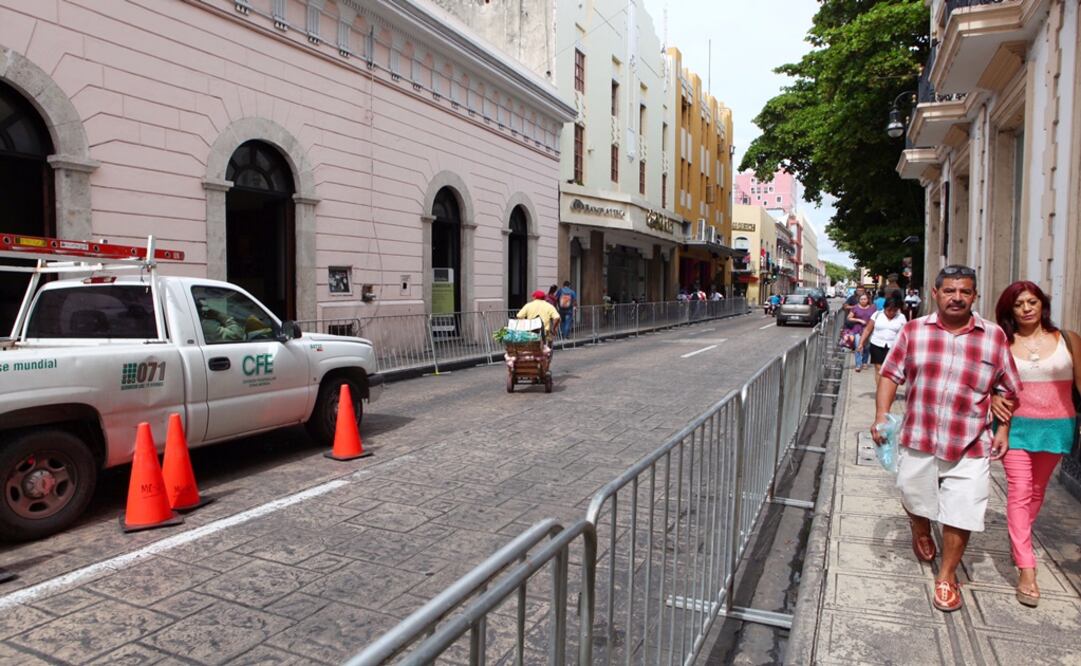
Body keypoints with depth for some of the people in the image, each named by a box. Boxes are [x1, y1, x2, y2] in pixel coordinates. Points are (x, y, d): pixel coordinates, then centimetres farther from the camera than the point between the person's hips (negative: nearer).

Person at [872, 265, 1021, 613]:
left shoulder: (994, 337, -2)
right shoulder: (914, 331, -2)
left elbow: (1007, 389, 7)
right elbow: (891, 374, 1)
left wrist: (1003, 429, 0)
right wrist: (881, 415, -8)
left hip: (970, 447, -1)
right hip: (918, 441, 1)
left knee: (960, 515, 4)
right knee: (915, 500, 20)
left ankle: (947, 575, 25)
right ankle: (921, 531, 53)